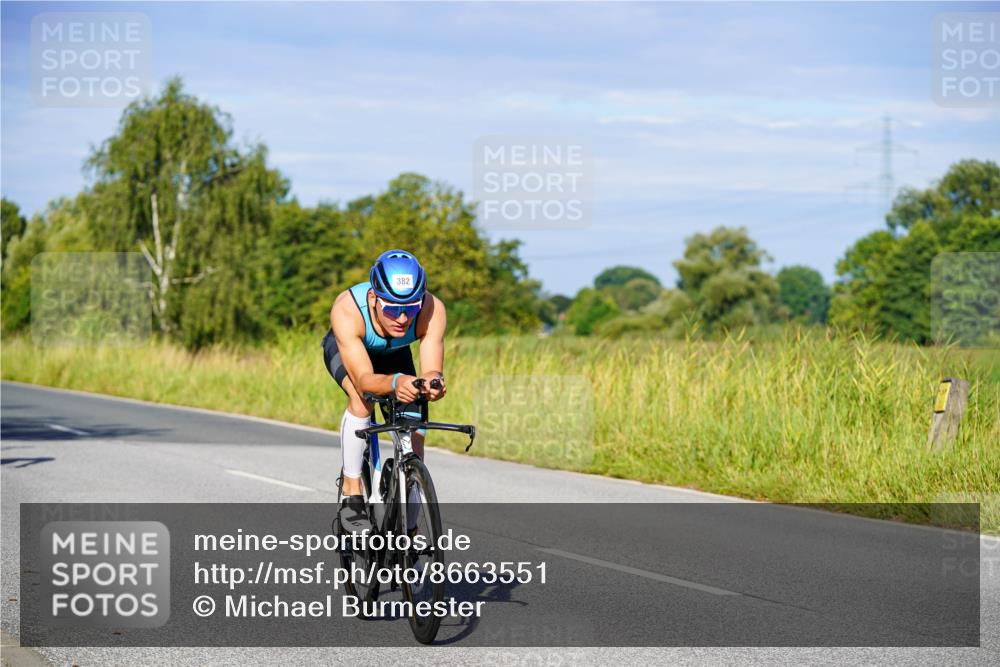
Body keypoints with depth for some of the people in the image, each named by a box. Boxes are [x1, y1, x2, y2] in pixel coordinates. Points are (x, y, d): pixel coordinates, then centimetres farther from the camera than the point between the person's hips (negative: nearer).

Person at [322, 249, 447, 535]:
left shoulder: (433, 310, -37)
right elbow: (364, 380, -48)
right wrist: (395, 382, -68)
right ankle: (351, 497, -20)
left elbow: (432, 370, -39)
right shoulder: (347, 309, -43)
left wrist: (433, 384, -63)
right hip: (344, 349, -3)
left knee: (413, 433, -7)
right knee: (363, 399, -33)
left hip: (393, 353, 3)